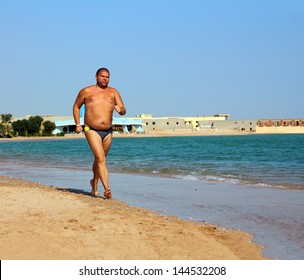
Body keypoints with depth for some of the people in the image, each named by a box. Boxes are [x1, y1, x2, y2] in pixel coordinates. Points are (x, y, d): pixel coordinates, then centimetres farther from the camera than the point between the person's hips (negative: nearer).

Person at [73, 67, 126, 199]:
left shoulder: (113, 92, 9)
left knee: (99, 159, 19)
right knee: (101, 159, -17)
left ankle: (94, 183, 41)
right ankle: (107, 189, -23)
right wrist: (78, 124, 6)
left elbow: (123, 110, 1)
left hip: (108, 132, 4)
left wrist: (120, 109, -24)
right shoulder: (86, 91, 4)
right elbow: (76, 106, 16)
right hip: (92, 130, -4)